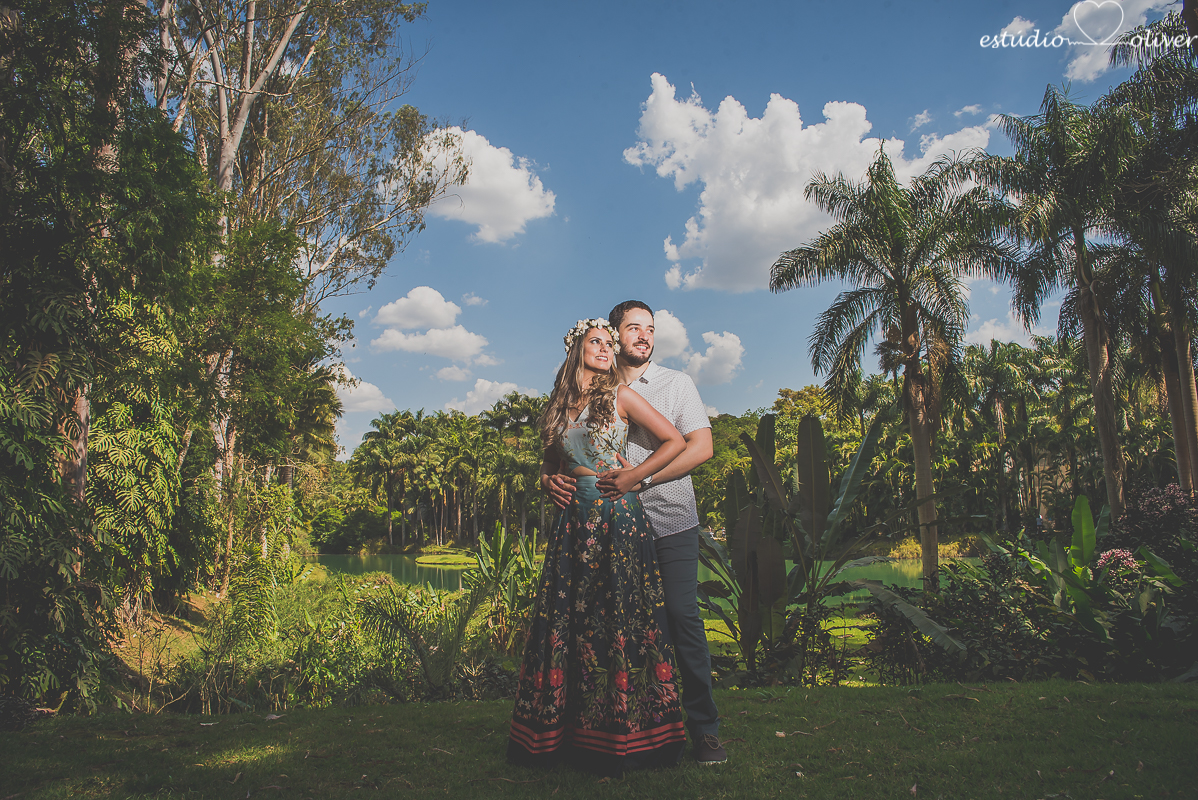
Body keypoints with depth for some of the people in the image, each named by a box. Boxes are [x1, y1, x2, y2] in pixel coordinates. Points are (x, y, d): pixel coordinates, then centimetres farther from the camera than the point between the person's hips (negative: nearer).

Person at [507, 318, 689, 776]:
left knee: (617, 618, -3)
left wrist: (630, 477, -5)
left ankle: (621, 734, 9)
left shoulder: (620, 396, 1)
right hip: (575, 520, 4)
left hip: (616, 517, -4)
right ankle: (563, 733, 15)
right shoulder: (560, 404, 13)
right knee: (566, 620, 4)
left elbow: (675, 441, -1)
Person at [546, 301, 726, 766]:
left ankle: (703, 727, 7)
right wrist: (548, 478, -12)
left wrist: (638, 477, -15)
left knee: (682, 617, -4)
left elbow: (700, 447, -5)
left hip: (670, 522, -2)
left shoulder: (675, 383, 6)